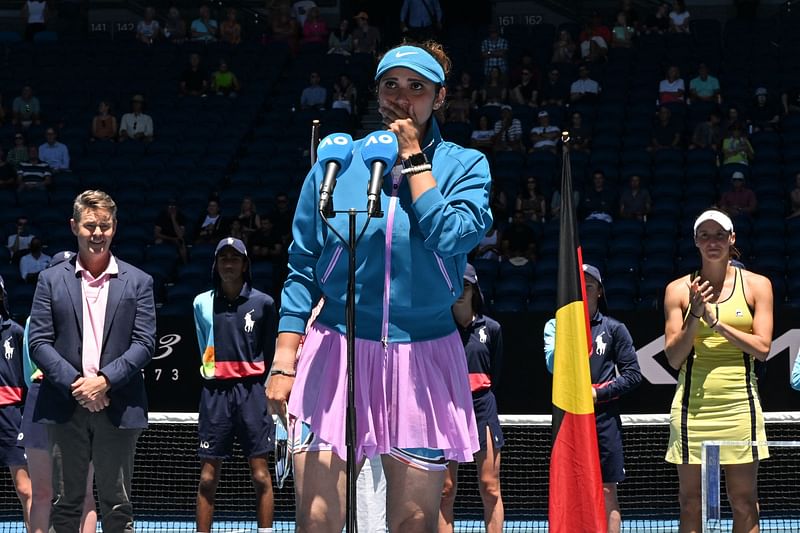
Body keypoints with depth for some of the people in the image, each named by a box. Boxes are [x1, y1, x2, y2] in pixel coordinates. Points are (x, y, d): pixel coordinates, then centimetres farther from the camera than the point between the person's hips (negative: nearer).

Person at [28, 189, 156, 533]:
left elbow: (145, 343, 0)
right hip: (66, 409, 0)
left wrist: (104, 380, -13)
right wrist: (75, 384, -11)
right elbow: (39, 342, 1)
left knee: (117, 504, 2)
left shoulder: (138, 282, 7)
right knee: (66, 503, 3)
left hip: (118, 409, 0)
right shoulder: (51, 280, 7)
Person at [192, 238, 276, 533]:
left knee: (260, 474, -4)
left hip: (251, 390, -1)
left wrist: (254, 384, 8)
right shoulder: (202, 303, 8)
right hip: (214, 392, 2)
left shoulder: (262, 303, 3)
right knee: (208, 476, 1)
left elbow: (270, 353, 8)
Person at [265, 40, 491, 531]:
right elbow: (302, 270, 9)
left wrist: (412, 158, -7)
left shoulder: (464, 166, 4)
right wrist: (284, 361, 2)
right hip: (335, 355, 0)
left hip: (422, 360, 0)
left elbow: (449, 237, -16)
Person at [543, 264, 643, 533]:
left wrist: (598, 393, -7)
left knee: (607, 490, -1)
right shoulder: (556, 325, 8)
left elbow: (633, 374, 3)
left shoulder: (614, 328, 6)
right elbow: (554, 365, -7)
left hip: (603, 417, -1)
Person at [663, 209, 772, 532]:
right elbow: (674, 358, 3)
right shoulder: (679, 290, 6)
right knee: (691, 502, 1)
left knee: (744, 502, 0)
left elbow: (762, 348, -3)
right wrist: (695, 316, -11)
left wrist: (716, 322, -10)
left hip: (740, 405, 0)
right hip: (693, 405, 0)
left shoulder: (756, 285, 5)